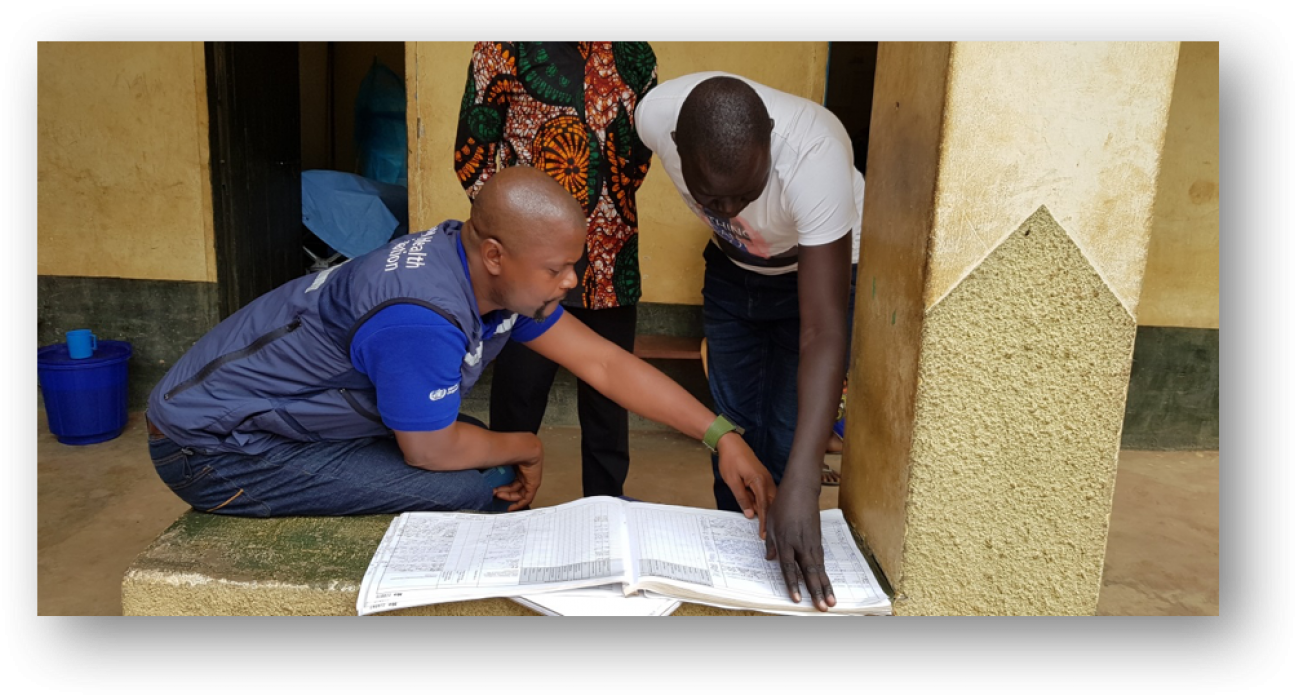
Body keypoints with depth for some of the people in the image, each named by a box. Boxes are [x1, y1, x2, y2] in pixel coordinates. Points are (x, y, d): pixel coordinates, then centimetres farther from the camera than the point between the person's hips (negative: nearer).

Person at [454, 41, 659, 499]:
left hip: (613, 269, 3)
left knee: (609, 409, 12)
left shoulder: (636, 56, 8)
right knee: (517, 403, 7)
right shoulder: (503, 50, -3)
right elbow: (472, 158, -3)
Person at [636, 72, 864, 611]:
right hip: (731, 268, 4)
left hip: (820, 267, -3)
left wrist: (800, 486, -52)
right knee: (732, 425, 8)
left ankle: (791, 575, 16)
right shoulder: (656, 115, -31)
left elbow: (823, 334, -46)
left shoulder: (815, 157, -42)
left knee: (789, 438, -7)